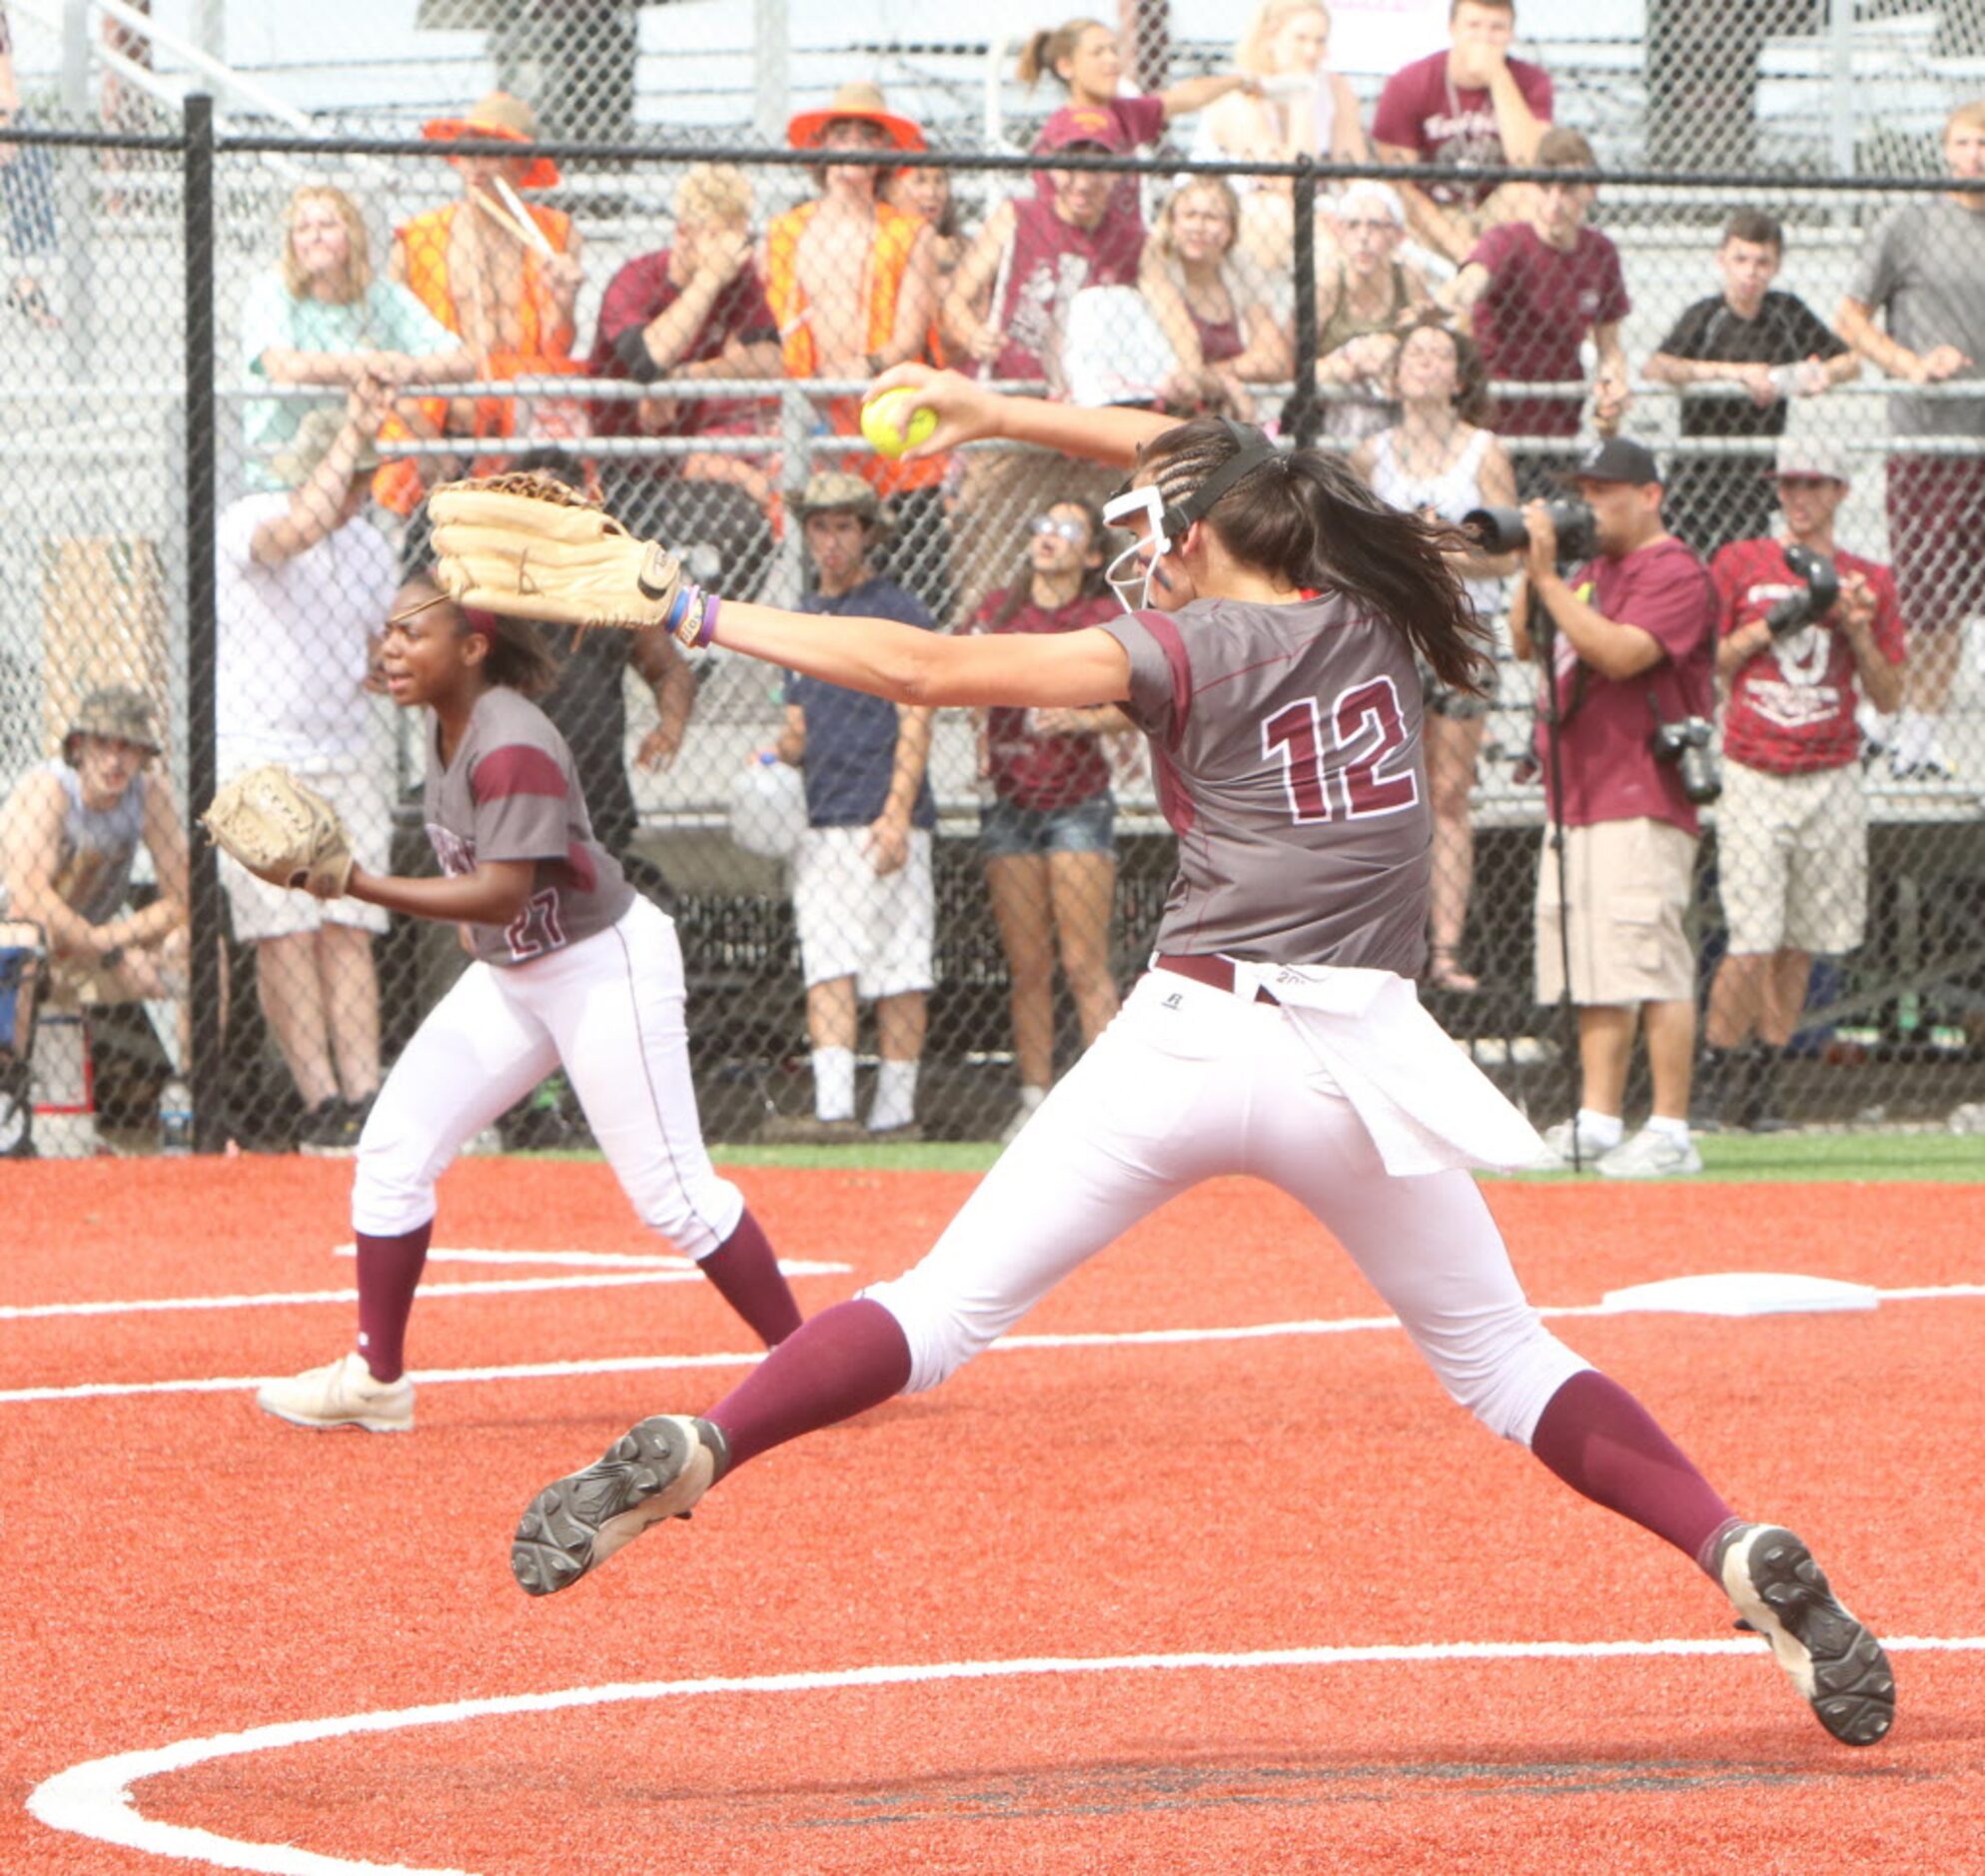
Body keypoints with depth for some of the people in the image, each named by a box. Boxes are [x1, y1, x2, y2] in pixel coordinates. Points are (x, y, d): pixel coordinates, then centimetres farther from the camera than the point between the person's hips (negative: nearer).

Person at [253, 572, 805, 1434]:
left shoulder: (512, 747, -26)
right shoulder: (443, 723, 1)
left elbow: (501, 893, -34)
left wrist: (366, 889, -38)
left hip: (602, 965, -9)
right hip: (508, 972, 9)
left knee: (669, 1192, -7)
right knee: (393, 1147, 2)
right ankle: (375, 1378, 8)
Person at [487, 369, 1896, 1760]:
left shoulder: (1188, 650, -3)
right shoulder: (1373, 611, 10)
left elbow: (923, 669, -6)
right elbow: (1202, 462, 26)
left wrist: (710, 619, 3)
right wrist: (1003, 416, 28)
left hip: (1192, 1039, -3)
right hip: (1360, 1061, 3)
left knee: (949, 1308, 0)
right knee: (1502, 1358, 14)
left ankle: (687, 1455, -16)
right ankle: (1743, 1555, -4)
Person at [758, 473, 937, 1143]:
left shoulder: (899, 611, -1)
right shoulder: (804, 617, 20)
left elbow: (914, 722, -7)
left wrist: (897, 813, -17)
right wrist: (782, 751, 1)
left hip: (886, 819, -6)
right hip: (819, 822, 6)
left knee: (898, 970, -4)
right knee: (826, 966, -3)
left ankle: (895, 1112, -4)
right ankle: (833, 1108, -8)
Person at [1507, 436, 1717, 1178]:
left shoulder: (1676, 572, -8)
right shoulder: (1589, 571, 21)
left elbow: (1619, 653, -21)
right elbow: (1527, 643, 20)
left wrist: (1549, 579, -17)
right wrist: (1532, 569, 5)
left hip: (1642, 803, -10)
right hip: (1577, 800, 10)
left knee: (1651, 965, -12)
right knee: (1593, 976, 9)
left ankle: (1671, 1134, -13)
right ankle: (1597, 1123, 13)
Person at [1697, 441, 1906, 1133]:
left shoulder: (1869, 582, 10)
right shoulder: (1739, 565, 6)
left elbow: (1888, 697, 9)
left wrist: (1859, 633, -8)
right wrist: (1767, 628, -9)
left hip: (1830, 782, 2)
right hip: (1753, 780, -2)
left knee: (1801, 943, 3)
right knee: (1754, 942, -12)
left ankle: (1763, 1079, 12)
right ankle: (1714, 1071, 3)